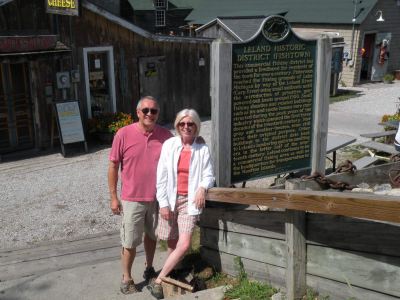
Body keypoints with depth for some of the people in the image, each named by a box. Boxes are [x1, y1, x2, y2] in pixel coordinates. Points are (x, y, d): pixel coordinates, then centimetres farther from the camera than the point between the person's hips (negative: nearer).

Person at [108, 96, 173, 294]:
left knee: (152, 235, 20)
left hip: (158, 198, 3)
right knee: (130, 242, 6)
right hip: (132, 199, -2)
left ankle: (149, 269, 41)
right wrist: (114, 197, -4)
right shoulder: (123, 134, -12)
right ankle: (126, 279, 24)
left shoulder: (166, 135, -6)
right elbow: (113, 166, -5)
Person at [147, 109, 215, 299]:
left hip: (190, 200, 0)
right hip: (170, 199, 0)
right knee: (172, 243, 8)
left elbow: (209, 175, 4)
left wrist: (203, 187, -18)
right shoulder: (169, 145, -2)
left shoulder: (202, 149, 0)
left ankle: (158, 281, 4)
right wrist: (163, 203, -5)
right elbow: (161, 177, -1)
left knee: (184, 245, -10)